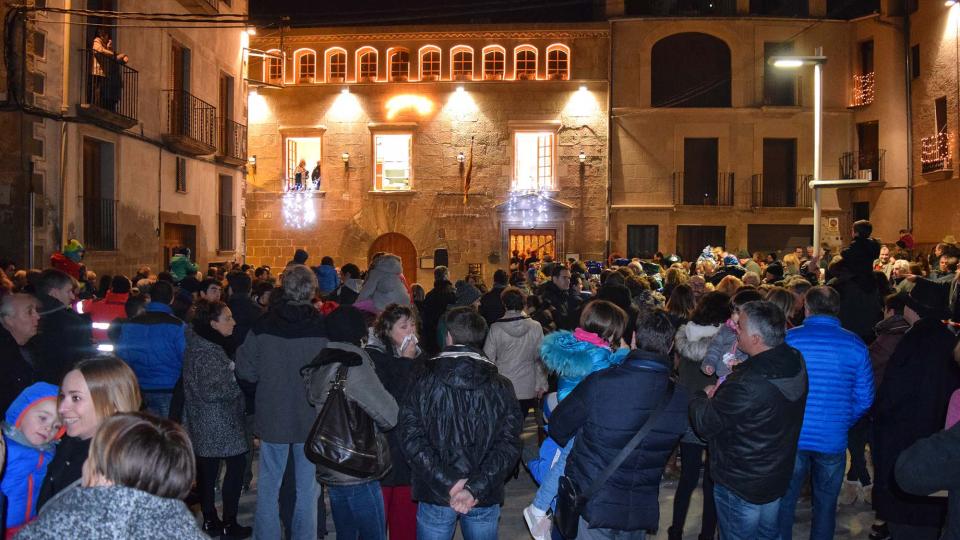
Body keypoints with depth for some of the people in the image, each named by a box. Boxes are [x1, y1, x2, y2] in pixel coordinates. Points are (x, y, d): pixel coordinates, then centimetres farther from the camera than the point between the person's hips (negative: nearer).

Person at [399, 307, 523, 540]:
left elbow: (411, 438, -12)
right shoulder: (501, 387, -4)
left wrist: (448, 482, -14)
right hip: (485, 499, 1)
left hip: (434, 495, -1)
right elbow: (509, 445, -12)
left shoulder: (423, 382, -6)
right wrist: (475, 488, -16)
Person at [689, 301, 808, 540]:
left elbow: (704, 424, -23)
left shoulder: (746, 385, -37)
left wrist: (702, 396, -5)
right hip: (778, 477, 8)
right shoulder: (796, 361, -11)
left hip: (740, 486, -7)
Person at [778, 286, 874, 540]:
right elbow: (864, 399, 1)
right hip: (833, 440, 1)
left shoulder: (787, 339, -7)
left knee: (784, 503, 10)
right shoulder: (855, 345, -2)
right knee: (826, 506, 15)